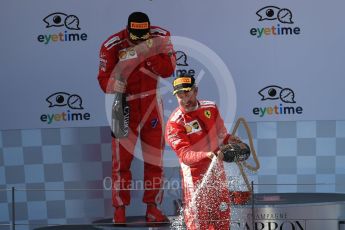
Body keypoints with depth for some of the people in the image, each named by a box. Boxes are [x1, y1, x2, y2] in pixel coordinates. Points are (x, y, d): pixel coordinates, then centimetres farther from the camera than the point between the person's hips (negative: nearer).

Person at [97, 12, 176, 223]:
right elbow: (104, 81, -13)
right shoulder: (112, 45, -15)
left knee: (155, 159, 8)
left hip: (152, 103, 2)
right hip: (125, 104, -2)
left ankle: (152, 207, 20)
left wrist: (146, 55, -27)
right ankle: (120, 209, 9)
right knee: (121, 160, -2)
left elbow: (168, 70, -14)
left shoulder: (161, 37, -9)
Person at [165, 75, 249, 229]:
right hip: (195, 176, -5)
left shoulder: (211, 108, 2)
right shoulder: (174, 123, -16)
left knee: (222, 217, 13)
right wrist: (207, 155, -41)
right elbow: (184, 154, -26)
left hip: (217, 171, 5)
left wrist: (228, 139, 0)